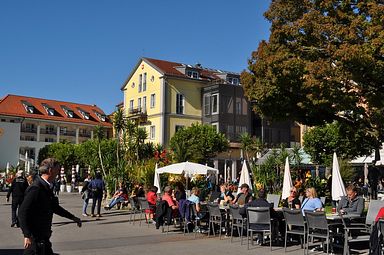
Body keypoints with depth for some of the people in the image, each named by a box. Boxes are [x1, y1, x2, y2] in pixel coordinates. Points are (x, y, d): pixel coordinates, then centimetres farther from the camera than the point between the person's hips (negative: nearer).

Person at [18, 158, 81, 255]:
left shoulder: (47, 188, 12)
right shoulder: (35, 189, -20)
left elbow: (54, 207, 26)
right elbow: (23, 212, -24)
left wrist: (73, 218, 29)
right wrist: (27, 236, -28)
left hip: (44, 237, 10)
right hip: (35, 237, -10)